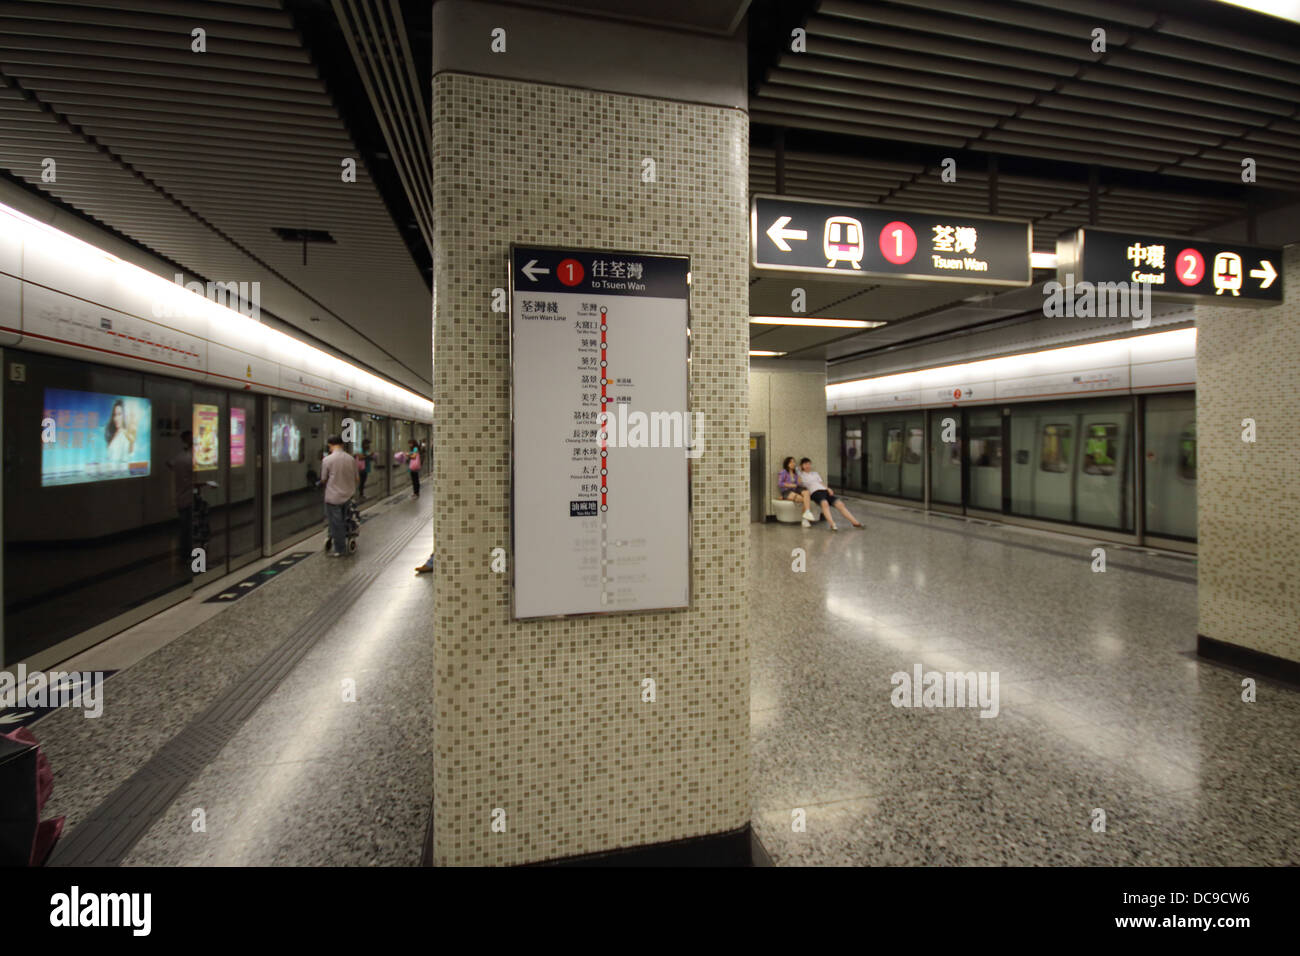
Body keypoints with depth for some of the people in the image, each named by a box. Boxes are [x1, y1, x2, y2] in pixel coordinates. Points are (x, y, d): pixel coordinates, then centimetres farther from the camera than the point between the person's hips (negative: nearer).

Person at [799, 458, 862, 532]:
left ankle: (855, 522, -16)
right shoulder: (801, 475, 17)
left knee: (840, 504, -14)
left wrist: (828, 489, 3)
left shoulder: (815, 473, 32)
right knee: (824, 503, -38)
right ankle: (832, 524, -50)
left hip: (824, 490, 6)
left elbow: (821, 483, 23)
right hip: (815, 492, -6)